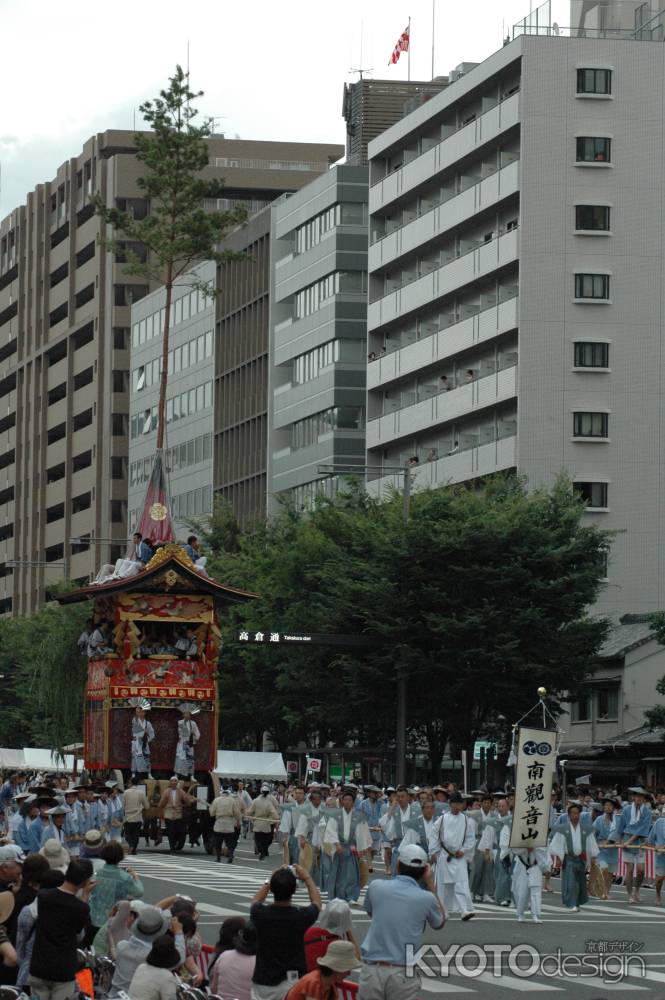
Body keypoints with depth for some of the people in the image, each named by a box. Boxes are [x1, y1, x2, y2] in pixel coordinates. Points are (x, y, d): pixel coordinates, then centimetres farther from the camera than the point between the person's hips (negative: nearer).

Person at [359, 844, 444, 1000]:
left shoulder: (376, 887, 1)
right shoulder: (426, 898, -4)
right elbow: (439, 923, 18)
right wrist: (430, 885, 16)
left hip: (372, 968, 2)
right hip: (404, 973, -2)